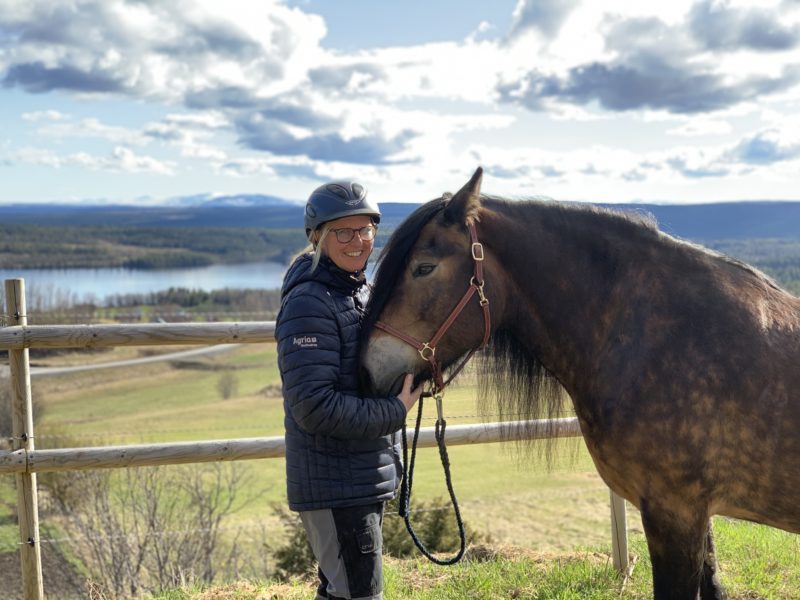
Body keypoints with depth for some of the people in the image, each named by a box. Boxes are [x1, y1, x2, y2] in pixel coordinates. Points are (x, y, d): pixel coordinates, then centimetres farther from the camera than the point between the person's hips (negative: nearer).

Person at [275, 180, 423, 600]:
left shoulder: (359, 291, 12)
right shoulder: (310, 303, -19)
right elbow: (314, 407, -25)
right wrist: (394, 412, -19)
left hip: (366, 478, 10)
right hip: (333, 485, -9)